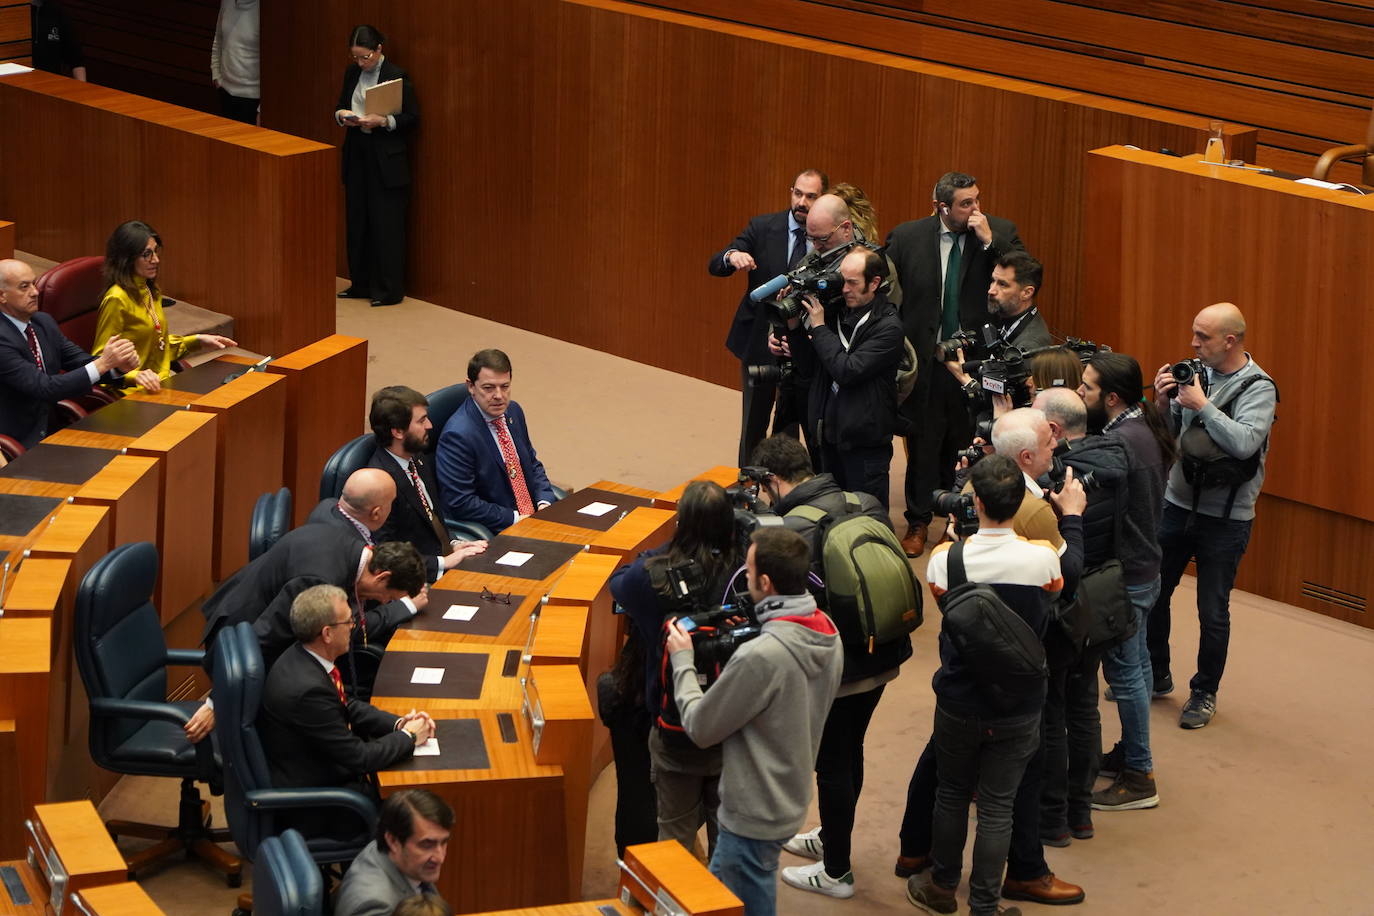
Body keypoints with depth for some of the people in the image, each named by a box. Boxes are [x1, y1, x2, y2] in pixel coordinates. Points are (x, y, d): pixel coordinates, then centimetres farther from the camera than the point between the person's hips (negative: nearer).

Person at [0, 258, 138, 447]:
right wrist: (103, 363, -28)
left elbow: (80, 360, 6)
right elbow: (44, 388, -24)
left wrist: (119, 365, -15)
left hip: (50, 430, 8)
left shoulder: (44, 322, 7)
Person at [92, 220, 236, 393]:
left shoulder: (152, 291, 15)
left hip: (161, 385, 9)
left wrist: (198, 340, 20)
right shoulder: (117, 299, -13)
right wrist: (135, 375, -28)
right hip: (134, 392, -9)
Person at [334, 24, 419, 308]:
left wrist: (382, 121, -23)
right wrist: (342, 115, -7)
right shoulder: (352, 73, 7)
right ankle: (361, 284, 21)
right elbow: (341, 106, 16)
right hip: (356, 156, 6)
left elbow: (412, 118, -9)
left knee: (386, 224, -3)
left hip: (386, 159, -6)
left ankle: (389, 290, 3)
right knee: (357, 221, 10)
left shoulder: (397, 76, -11)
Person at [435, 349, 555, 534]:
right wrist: (515, 519, -16)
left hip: (535, 516, 8)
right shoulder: (458, 435, -17)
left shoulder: (513, 411, 8)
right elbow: (460, 503, -18)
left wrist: (544, 503, 2)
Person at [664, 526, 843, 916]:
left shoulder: (759, 657, -32)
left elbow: (700, 727, -18)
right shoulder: (830, 637, -4)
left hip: (753, 818, -8)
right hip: (791, 802, 8)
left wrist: (682, 661, -5)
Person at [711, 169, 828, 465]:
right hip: (759, 341, 0)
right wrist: (732, 256, -32)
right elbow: (714, 265, -8)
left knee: (789, 424, 11)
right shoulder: (763, 227, -3)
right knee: (754, 424, 8)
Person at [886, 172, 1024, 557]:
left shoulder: (1001, 233, -5)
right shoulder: (907, 237, -4)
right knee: (923, 441, 10)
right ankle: (918, 522, 22)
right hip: (924, 361, 0)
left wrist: (989, 242, -23)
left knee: (967, 442, 9)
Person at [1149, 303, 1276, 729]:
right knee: (1152, 594, 13)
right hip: (1177, 503, 5)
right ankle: (1155, 676, 31)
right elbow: (1170, 434, 7)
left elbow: (1244, 443, -27)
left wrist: (1202, 406, -24)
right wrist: (1164, 402, -11)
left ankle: (1205, 693, 21)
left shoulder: (1258, 388, -13)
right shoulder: (1196, 374, 1)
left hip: (1225, 516, -5)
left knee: (1213, 611, 5)